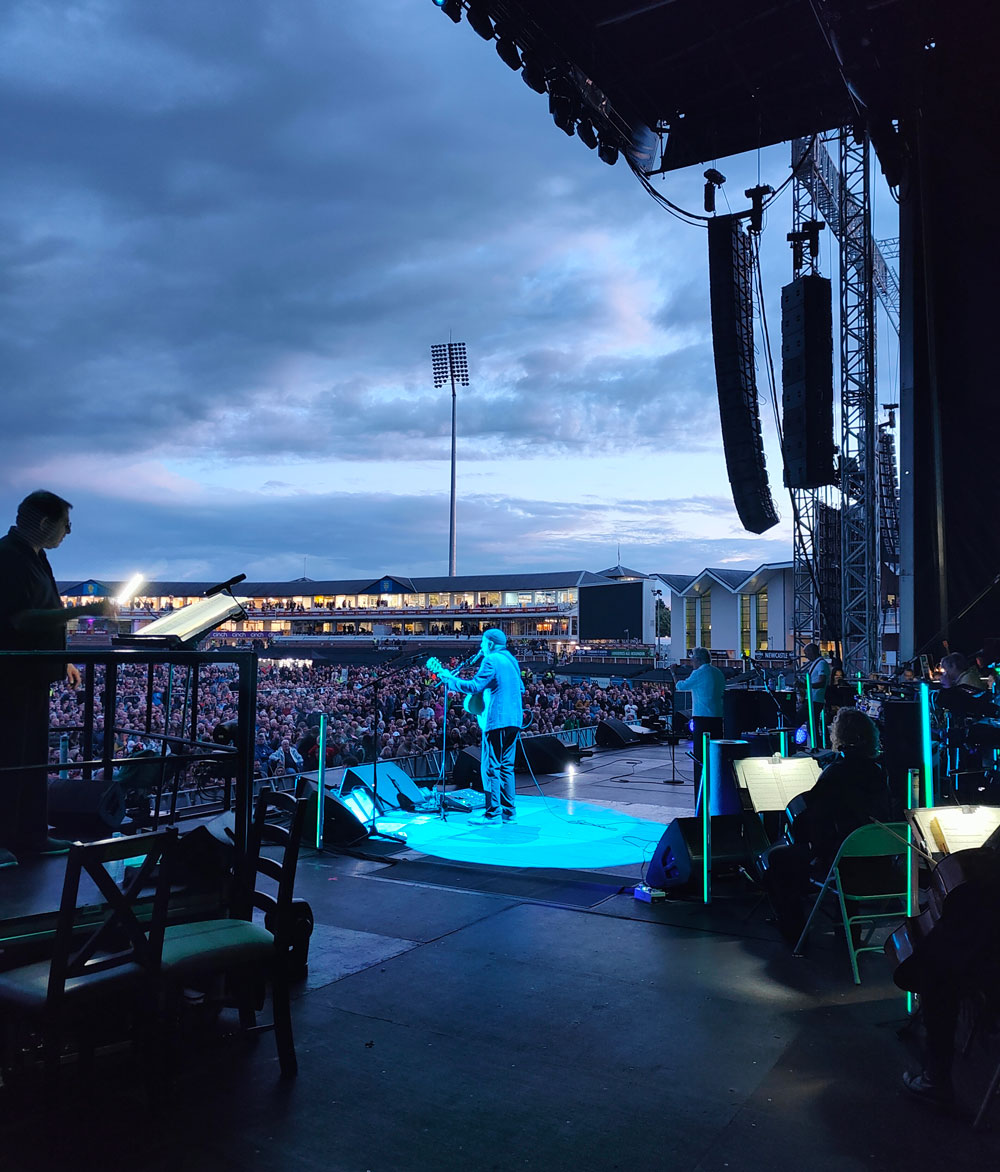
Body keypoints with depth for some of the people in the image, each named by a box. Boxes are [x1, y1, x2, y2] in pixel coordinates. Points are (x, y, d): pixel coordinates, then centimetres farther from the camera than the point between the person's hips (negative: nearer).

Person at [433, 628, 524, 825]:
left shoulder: (491, 660, -9)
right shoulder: (511, 660, 17)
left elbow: (474, 686, -16)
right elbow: (521, 689, 23)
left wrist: (450, 679, -7)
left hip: (496, 720, -9)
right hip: (513, 720, 9)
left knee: (491, 767, -4)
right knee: (506, 766, 12)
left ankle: (493, 813, -4)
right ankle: (508, 812, 14)